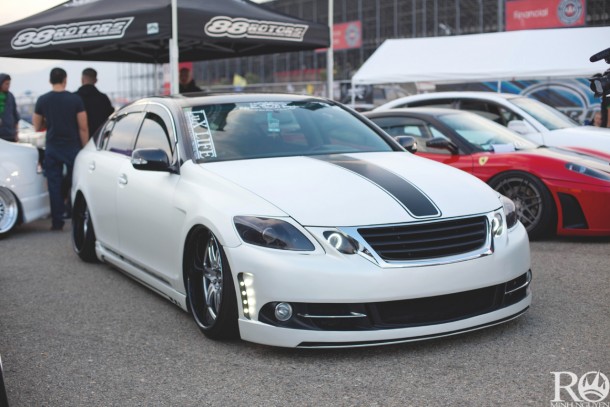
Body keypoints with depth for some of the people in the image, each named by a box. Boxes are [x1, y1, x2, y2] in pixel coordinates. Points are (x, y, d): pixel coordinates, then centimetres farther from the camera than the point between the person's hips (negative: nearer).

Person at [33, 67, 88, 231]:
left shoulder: (42, 100, -1)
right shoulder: (75, 99, -8)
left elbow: (37, 127, 7)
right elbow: (83, 128, -8)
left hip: (52, 148, 2)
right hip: (72, 147, -2)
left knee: (54, 185, 6)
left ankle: (57, 222, 5)